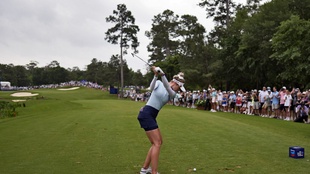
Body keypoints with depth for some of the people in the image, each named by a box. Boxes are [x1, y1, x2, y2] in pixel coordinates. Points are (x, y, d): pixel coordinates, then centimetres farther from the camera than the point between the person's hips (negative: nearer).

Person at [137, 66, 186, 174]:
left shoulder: (172, 94, 9)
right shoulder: (158, 83, -2)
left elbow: (167, 88, -14)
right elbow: (151, 88, -24)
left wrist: (162, 75, -33)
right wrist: (156, 76, -40)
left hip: (152, 116, 8)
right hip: (146, 114, -8)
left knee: (158, 142, 13)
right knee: (157, 143, -11)